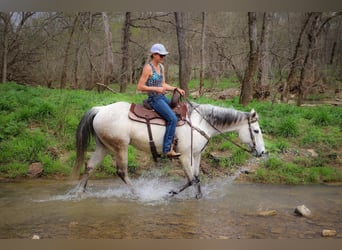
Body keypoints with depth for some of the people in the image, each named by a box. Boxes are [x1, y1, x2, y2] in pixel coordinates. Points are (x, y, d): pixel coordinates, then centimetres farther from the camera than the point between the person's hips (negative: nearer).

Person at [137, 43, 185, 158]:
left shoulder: (161, 67, 11)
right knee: (172, 119, -20)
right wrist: (156, 89, -20)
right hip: (154, 99, -9)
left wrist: (176, 89, 3)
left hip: (162, 97, 9)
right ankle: (167, 149, -16)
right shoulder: (148, 68, -14)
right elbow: (140, 87, -15)